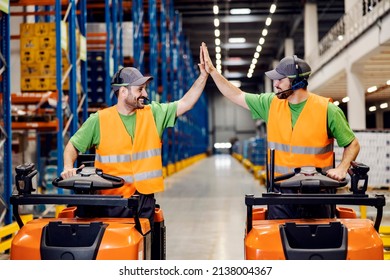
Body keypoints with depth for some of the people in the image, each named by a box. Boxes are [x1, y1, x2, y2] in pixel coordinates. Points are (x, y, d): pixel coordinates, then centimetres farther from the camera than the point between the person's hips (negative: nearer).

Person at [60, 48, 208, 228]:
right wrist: (68, 167, -13)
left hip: (143, 200, 2)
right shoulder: (99, 120, 1)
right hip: (108, 200, -2)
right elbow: (73, 145, 7)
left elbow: (185, 103, 6)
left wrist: (203, 75, -3)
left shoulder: (153, 113, 8)